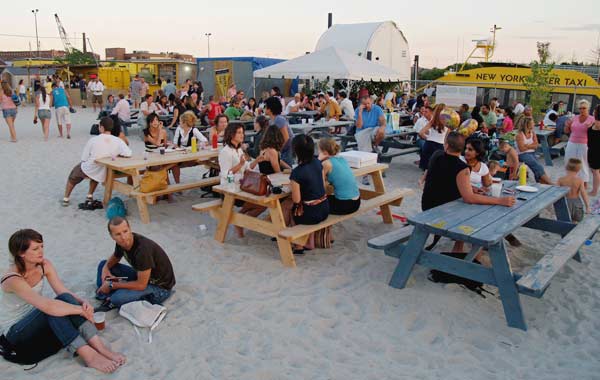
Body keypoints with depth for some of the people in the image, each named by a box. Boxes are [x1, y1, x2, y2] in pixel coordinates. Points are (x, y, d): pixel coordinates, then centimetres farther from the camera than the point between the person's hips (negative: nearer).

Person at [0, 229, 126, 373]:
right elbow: (48, 306, -39)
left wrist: (83, 303, -29)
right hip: (15, 333, -6)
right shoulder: (13, 280, -27)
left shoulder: (45, 265, -6)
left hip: (37, 321, 6)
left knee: (65, 300, -25)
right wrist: (82, 310, -32)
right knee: (54, 308, -33)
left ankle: (100, 347, -33)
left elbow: (64, 292, -9)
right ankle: (89, 356, -38)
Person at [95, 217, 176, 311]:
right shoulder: (122, 242, -10)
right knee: (103, 264, 6)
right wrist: (105, 268, -8)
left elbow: (141, 285, -28)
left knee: (117, 298, -31)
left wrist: (112, 285, -18)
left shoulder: (142, 249, -34)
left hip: (160, 287, -8)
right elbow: (114, 258, 15)